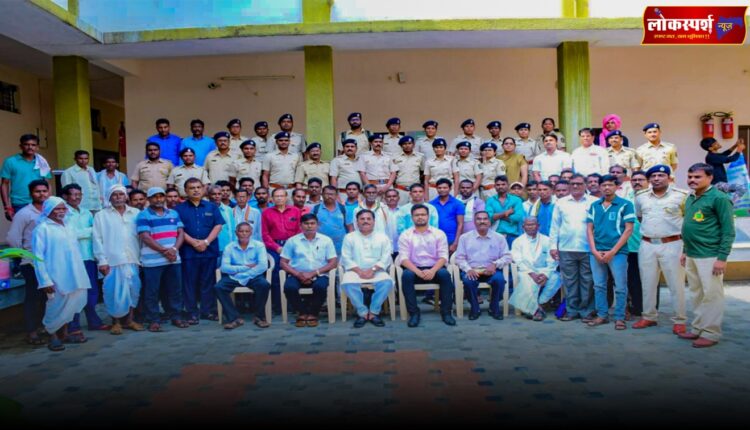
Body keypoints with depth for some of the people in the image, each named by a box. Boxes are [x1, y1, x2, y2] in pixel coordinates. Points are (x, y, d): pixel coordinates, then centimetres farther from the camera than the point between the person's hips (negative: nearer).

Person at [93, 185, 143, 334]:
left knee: (133, 290, 5)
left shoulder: (136, 213, 10)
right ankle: (116, 322, 13)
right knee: (115, 292, -1)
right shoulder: (101, 215, 7)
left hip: (132, 260, 2)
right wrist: (102, 260, -6)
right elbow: (98, 239, 2)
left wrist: (142, 256, -1)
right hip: (112, 261, -2)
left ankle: (129, 319, 19)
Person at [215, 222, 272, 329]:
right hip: (234, 278, 2)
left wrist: (238, 270, -14)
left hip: (253, 277, -2)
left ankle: (259, 317, -9)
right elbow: (224, 268, -8)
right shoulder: (229, 247, 4)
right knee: (219, 287, -24)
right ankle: (234, 318, -14)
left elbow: (263, 266, -13)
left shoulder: (259, 245, 0)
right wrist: (245, 267, -12)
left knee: (264, 285, -31)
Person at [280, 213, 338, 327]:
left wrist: (314, 273, -12)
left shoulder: (326, 240, 7)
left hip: (319, 275, -1)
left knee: (320, 287, -34)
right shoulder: (292, 241, 7)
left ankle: (313, 314, -6)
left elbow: (333, 262, 1)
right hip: (297, 275, 1)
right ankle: (301, 313, -4)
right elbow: (283, 263, 5)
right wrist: (298, 274, -12)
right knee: (289, 287, -31)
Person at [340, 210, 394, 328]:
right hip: (355, 271, 0)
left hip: (377, 272, 1)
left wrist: (373, 270, -15)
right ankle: (362, 312, -18)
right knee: (347, 283, -33)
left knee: (387, 282, -31)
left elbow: (386, 258, 1)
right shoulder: (349, 237, 11)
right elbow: (346, 258, 1)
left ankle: (373, 312, -17)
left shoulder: (382, 237, 12)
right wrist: (359, 271, -14)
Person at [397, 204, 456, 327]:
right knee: (406, 275, -33)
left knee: (445, 274, -31)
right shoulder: (405, 235, 5)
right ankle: (414, 312, -22)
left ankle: (446, 312, -18)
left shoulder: (439, 234, 6)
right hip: (414, 269, 0)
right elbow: (404, 258, -6)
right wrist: (418, 272, -23)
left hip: (434, 269, 0)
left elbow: (443, 256, -2)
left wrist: (433, 270, -22)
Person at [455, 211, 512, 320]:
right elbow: (459, 257, 4)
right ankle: (475, 308, -7)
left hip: (491, 271, 1)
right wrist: (468, 269, -15)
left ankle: (494, 308, -6)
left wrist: (495, 264, -13)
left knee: (499, 279, -31)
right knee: (468, 280, -33)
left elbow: (507, 257, 6)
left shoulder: (499, 237, 11)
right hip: (472, 270, 0)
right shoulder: (465, 237, 9)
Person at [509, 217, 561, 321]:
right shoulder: (518, 242, 8)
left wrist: (546, 274, -18)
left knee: (555, 278, -29)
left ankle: (531, 307, -19)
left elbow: (552, 261, 1)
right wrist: (532, 273, -18)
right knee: (529, 281, -35)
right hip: (526, 272, -2)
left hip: (543, 272, 2)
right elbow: (519, 262, -3)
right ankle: (536, 309, -18)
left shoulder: (547, 240, 10)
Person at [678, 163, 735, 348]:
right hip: (692, 256, 8)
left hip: (710, 256, -8)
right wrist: (685, 251, 19)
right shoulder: (690, 198, 13)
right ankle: (697, 328, 25)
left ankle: (711, 333, 10)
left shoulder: (719, 198, -11)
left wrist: (722, 257, -17)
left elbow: (728, 230, -13)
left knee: (711, 296, 1)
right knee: (697, 295, 15)